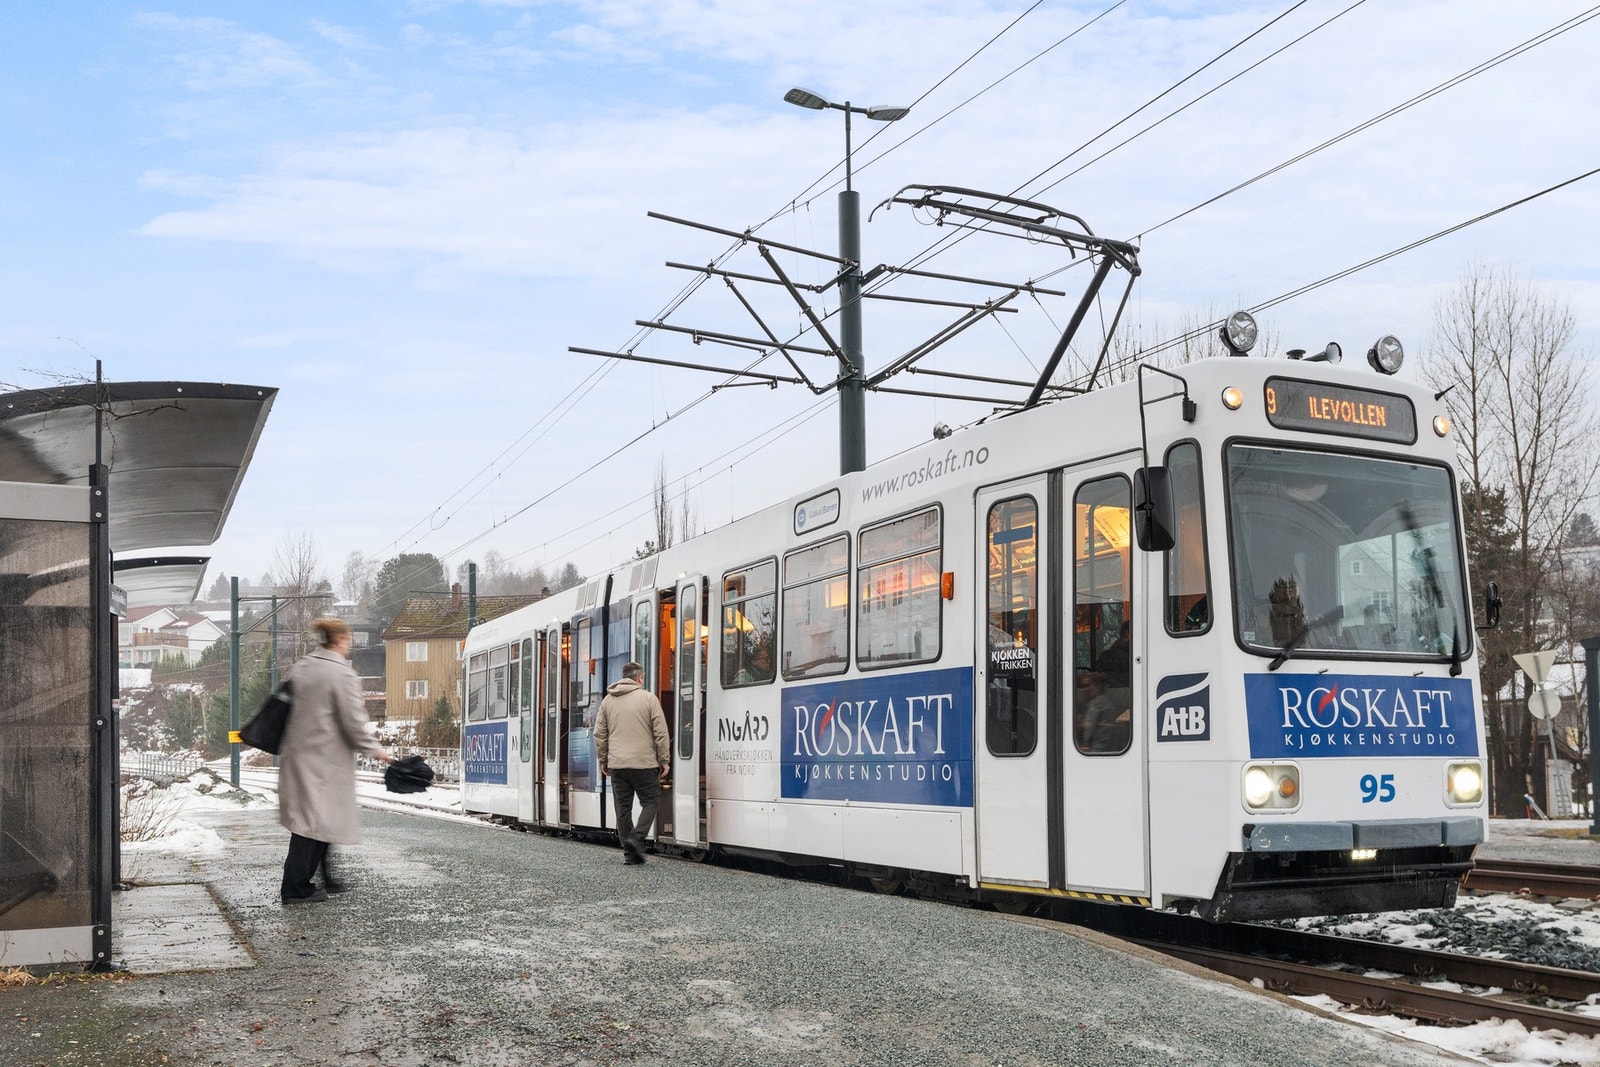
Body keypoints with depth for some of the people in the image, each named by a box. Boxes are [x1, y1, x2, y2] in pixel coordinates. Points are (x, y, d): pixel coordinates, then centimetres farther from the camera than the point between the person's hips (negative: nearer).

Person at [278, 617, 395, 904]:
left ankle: (322, 878, 23)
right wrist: (374, 749, -3)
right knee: (314, 818, -4)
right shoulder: (342, 674, -14)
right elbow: (352, 721, -14)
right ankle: (296, 888, -2)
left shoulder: (301, 668, 10)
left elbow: (289, 706, 18)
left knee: (318, 816, 16)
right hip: (324, 756, -9)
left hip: (297, 752, 9)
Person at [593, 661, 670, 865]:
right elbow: (661, 733, -4)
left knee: (623, 807, 9)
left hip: (617, 764, 4)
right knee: (650, 802, 8)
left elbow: (599, 734, 13)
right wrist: (664, 760, 3)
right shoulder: (648, 698, -2)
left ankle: (629, 852, 9)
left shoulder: (607, 700, 11)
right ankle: (636, 837, -12)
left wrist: (602, 760, 21)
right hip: (644, 763, -4)